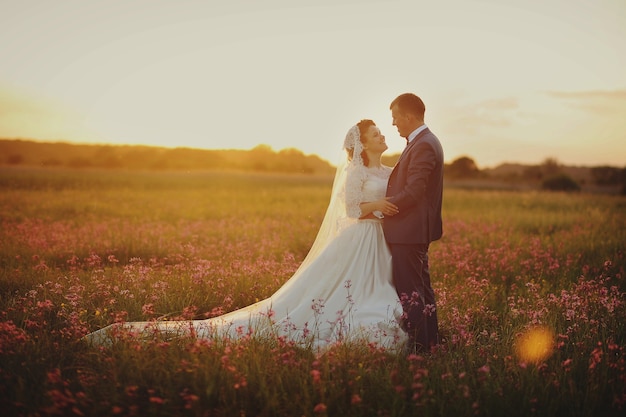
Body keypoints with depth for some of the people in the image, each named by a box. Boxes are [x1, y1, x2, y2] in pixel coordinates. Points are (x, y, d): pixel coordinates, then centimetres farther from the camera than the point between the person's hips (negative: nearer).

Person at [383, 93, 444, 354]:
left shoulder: (423, 145, -18)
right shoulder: (424, 142, 15)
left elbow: (412, 193, -23)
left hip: (409, 231, -11)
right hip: (416, 230, 11)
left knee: (409, 292, -6)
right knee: (421, 288, 16)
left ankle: (418, 346, -1)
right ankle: (430, 340, 25)